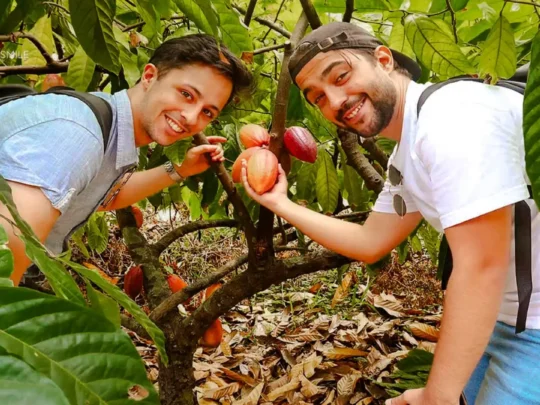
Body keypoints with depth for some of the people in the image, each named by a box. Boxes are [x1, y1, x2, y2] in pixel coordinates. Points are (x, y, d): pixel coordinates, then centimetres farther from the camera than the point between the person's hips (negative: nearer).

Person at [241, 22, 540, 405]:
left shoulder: (450, 115, -24)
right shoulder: (406, 155, 6)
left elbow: (482, 267, -27)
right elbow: (370, 244, 11)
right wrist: (280, 204, 10)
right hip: (508, 318, 8)